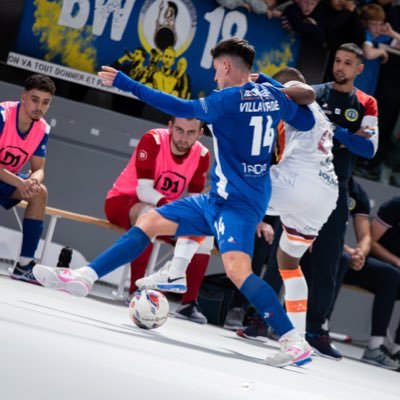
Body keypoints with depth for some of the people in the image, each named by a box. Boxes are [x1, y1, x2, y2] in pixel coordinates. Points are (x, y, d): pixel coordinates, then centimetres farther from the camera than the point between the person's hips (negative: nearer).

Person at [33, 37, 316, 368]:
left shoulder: (230, 99, -15)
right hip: (220, 200, 10)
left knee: (237, 268, -26)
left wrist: (128, 85, -20)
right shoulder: (273, 96, 7)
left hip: (238, 203, -10)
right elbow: (307, 121, 21)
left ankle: (295, 342, -26)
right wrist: (266, 82, 27)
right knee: (150, 221, 10)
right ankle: (84, 278, 9)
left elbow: (186, 109, -22)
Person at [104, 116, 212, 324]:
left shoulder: (202, 155, -8)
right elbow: (144, 190, -29)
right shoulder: (153, 141, -23)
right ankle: (136, 291, -34)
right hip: (122, 200, -6)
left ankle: (189, 303, -8)